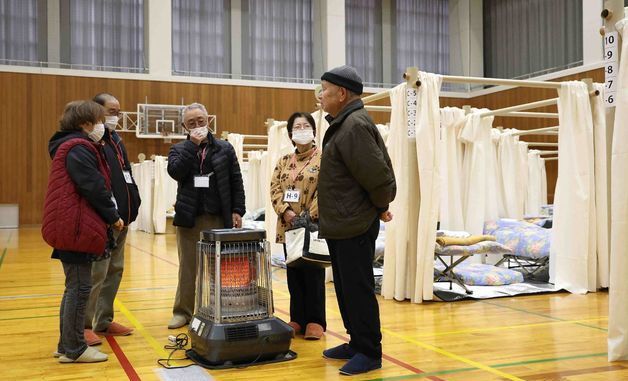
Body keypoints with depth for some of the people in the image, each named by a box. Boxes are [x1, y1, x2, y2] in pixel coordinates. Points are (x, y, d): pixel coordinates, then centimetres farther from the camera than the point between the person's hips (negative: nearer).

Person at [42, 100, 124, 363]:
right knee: (80, 287, -4)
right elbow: (94, 188, -19)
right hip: (77, 229, -11)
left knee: (75, 286, 16)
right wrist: (113, 217, -7)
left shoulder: (73, 147, 18)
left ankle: (66, 345, 24)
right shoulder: (79, 149, -14)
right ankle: (73, 349, 4)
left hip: (71, 228, 11)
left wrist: (109, 216, 12)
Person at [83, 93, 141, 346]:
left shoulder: (115, 139, 19)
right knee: (96, 273, -5)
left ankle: (104, 321, 24)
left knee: (114, 270, 14)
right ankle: (84, 325, 5)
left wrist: (132, 206, 13)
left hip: (121, 218, 9)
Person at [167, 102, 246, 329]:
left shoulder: (224, 149, 8)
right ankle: (183, 311, 15)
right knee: (188, 267, 6)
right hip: (189, 217, 1)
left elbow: (236, 182, 6)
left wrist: (237, 211, -2)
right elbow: (175, 171, -12)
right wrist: (193, 144, -11)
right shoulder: (179, 149, 9)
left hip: (218, 217, 0)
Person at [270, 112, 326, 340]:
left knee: (313, 274, 0)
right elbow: (275, 188, 6)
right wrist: (285, 211, -11)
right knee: (294, 274, 9)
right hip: (289, 226, 5)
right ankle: (297, 319, 18)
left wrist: (309, 217, -18)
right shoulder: (284, 161, 13)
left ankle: (315, 321, 9)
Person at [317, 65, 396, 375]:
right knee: (345, 288, 17)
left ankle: (369, 352, 8)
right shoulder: (343, 124, 14)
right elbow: (377, 171, 18)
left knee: (358, 289, -3)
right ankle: (357, 343, 28)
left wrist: (381, 206, -7)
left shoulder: (355, 125, -18)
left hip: (355, 225, -10)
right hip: (341, 224, 10)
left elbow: (377, 174, -22)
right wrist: (379, 205, 15)